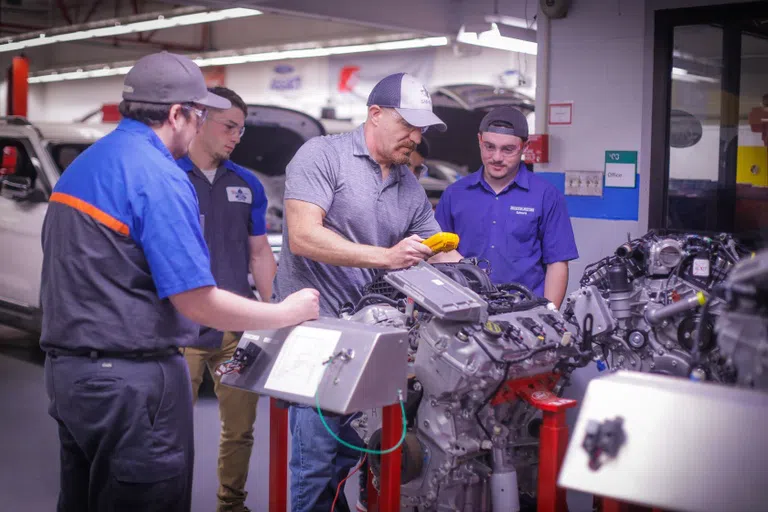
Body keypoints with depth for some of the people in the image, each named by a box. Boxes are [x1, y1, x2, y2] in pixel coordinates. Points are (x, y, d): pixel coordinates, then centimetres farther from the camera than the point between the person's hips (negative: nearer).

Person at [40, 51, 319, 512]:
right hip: (129, 381, -9)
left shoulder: (81, 167, 11)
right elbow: (196, 302, -20)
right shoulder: (160, 177, -17)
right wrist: (288, 313, -8)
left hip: (67, 369, 9)